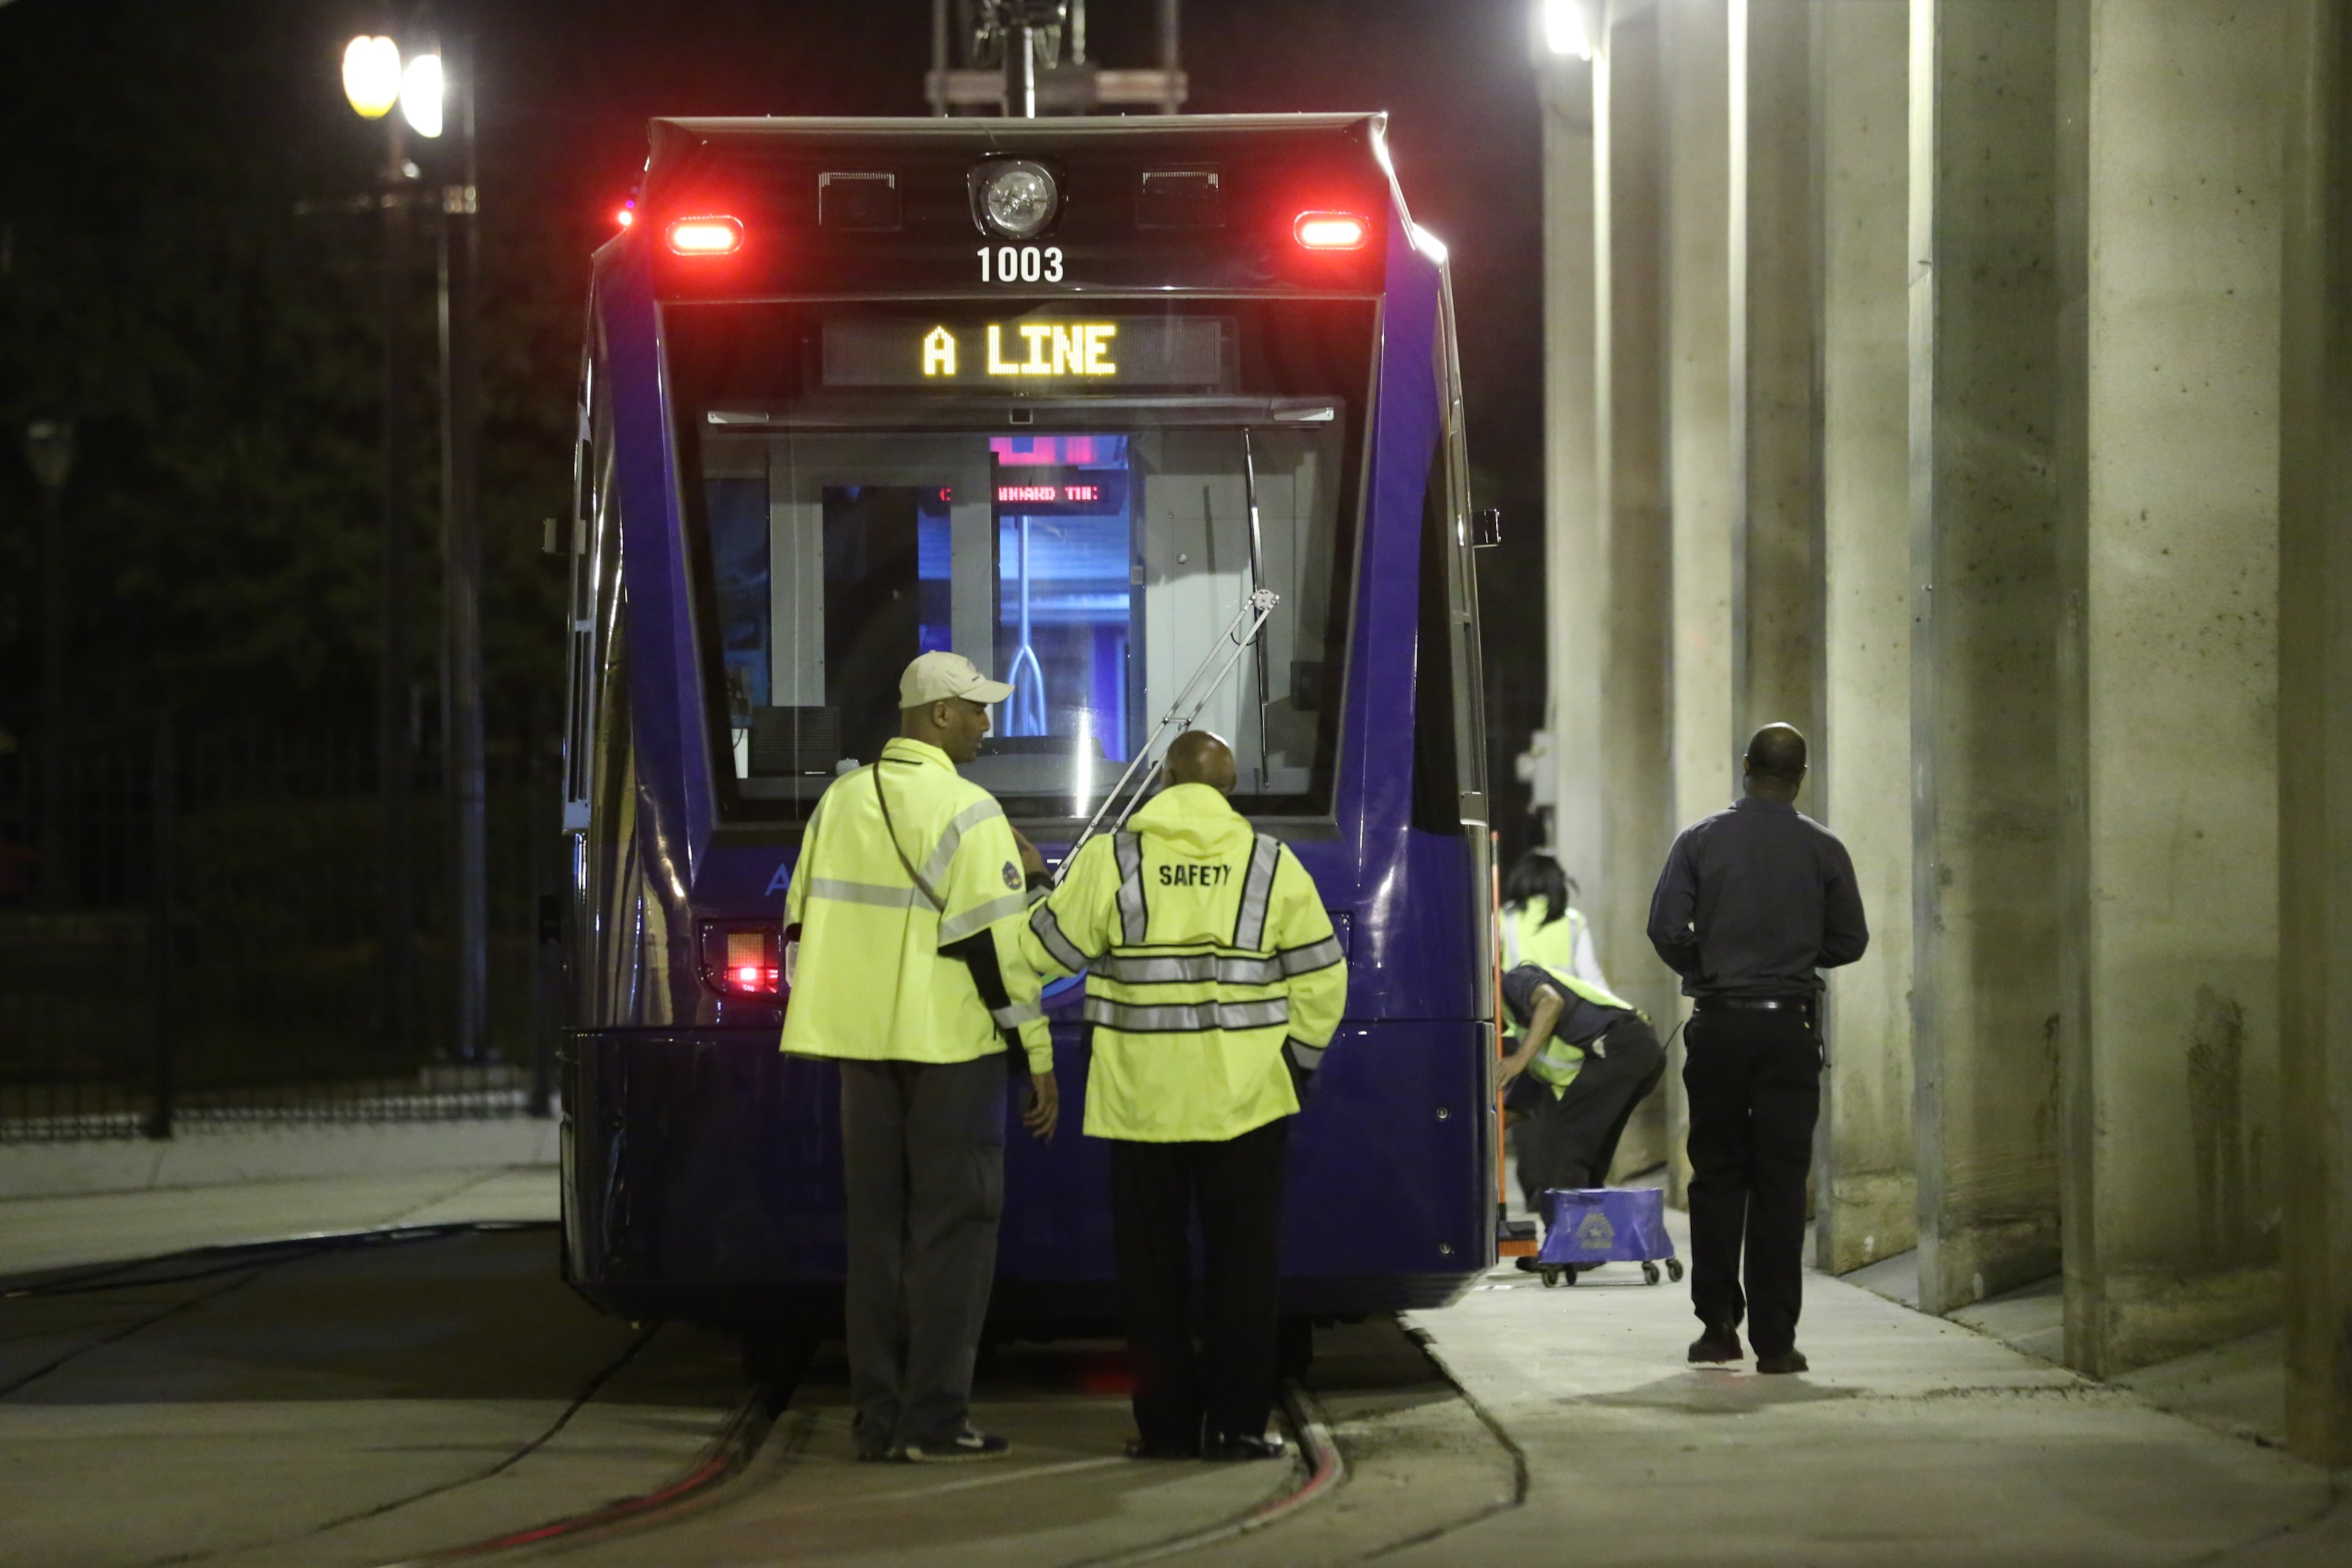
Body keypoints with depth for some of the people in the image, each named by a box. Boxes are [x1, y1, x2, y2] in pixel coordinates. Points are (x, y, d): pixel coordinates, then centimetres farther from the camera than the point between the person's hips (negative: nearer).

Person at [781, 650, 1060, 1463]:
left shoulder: (840, 802, 10)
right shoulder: (964, 811, -11)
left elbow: (805, 919, 14)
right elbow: (998, 943, -14)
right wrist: (1040, 1055, -9)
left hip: (863, 1040, 6)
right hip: (949, 1043, -6)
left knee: (877, 1227, 10)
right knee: (952, 1228, -1)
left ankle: (879, 1418, 10)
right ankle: (934, 1421, -3)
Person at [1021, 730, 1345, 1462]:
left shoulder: (1111, 858, -2)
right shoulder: (1269, 863, 2)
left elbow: (1048, 949, 3)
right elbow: (1320, 976, 4)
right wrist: (1297, 1059, 17)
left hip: (1142, 1098, 0)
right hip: (1244, 1098, 0)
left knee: (1153, 1264, 7)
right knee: (1243, 1262, 5)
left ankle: (1165, 1422, 7)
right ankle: (1237, 1421, 3)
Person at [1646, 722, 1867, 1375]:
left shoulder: (1701, 841, 0)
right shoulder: (1822, 849, 0)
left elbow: (1666, 928, -5)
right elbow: (1850, 941, 4)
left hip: (1718, 1026, 0)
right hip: (1790, 1027, 0)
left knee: (1717, 1176, 10)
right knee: (1782, 1184, 0)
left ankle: (1718, 1324, 7)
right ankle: (1774, 1340, -3)